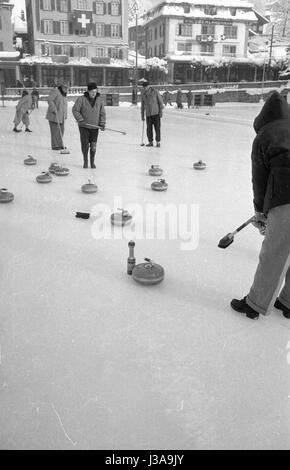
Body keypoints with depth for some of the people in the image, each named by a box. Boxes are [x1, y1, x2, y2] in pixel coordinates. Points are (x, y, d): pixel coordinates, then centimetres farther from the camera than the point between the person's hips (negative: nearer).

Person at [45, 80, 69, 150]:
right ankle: (55, 146, -2)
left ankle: (60, 144, 18)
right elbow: (49, 100, -19)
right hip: (54, 115, -8)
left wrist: (65, 115, 20)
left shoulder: (64, 94, 17)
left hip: (61, 116, 8)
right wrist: (54, 109, -25)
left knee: (61, 130, 9)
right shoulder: (55, 91, -10)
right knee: (55, 130, -7)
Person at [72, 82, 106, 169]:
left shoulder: (99, 100, 2)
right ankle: (85, 161, 17)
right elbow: (75, 110, -6)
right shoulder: (81, 99, -8)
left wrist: (102, 124, -6)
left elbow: (102, 113, 5)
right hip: (84, 126, -2)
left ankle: (92, 162, 18)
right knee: (85, 145, -3)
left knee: (93, 145, 0)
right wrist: (80, 120, -17)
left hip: (95, 127, 2)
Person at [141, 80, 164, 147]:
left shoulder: (155, 91, -3)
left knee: (157, 128, -4)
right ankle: (150, 142, 11)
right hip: (148, 114, 3)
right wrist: (142, 115, 14)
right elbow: (142, 105, 16)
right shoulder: (143, 94, 9)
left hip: (156, 112, -3)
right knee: (149, 128, 1)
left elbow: (160, 101, -1)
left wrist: (161, 111, -7)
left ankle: (158, 142, 3)